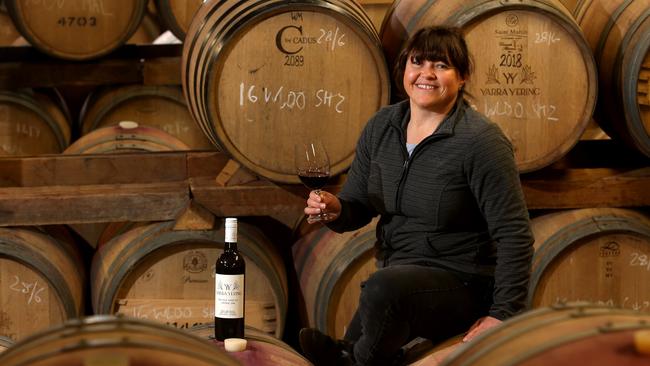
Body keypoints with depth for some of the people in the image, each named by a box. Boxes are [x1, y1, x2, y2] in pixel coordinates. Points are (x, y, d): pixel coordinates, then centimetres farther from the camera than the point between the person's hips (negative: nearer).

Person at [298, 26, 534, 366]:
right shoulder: (381, 126, 5)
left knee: (385, 288, -33)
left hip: (461, 283, -6)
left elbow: (513, 233, -14)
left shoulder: (480, 140, -14)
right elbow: (357, 207, 12)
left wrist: (504, 314, -18)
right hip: (396, 277, 6)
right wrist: (336, 209, -12)